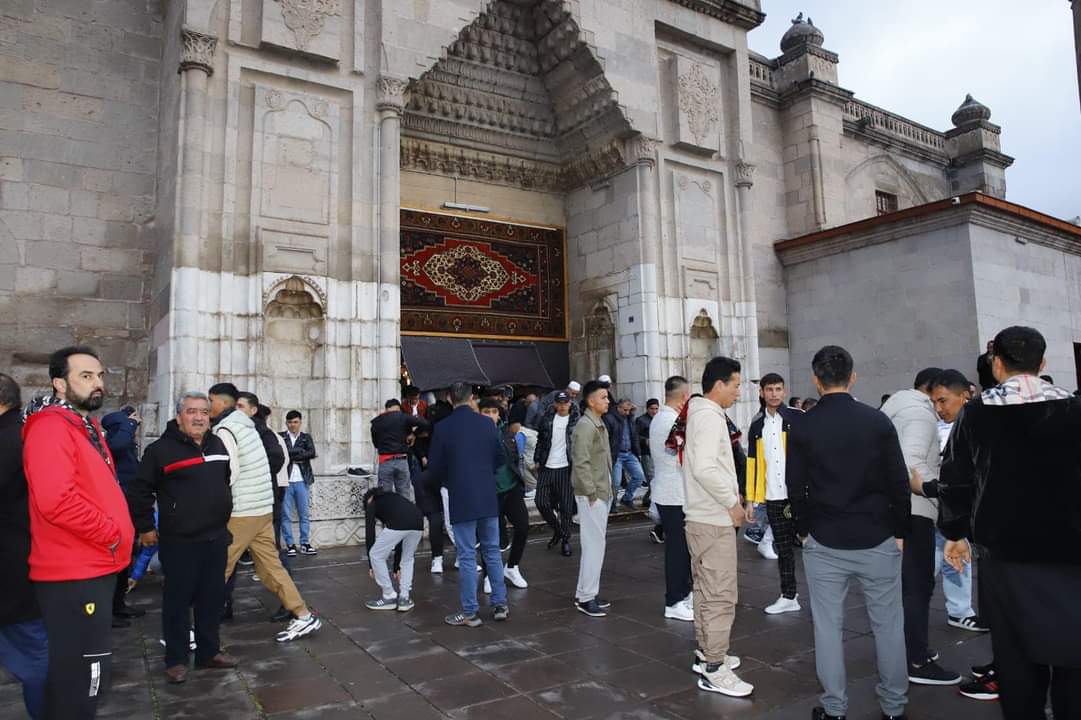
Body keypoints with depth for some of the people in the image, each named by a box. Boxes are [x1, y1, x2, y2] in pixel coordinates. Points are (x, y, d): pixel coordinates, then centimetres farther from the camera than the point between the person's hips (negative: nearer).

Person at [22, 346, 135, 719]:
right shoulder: (50, 427, -17)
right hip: (73, 574, -10)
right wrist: (114, 534, -18)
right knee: (85, 670, -2)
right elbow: (56, 501, -29)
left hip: (93, 568, 10)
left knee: (84, 668, 20)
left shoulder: (86, 426, 15)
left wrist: (121, 532, 7)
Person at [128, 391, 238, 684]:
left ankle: (209, 652, 26)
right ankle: (176, 660, 18)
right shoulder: (161, 449, -10)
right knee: (177, 600, 4)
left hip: (216, 538, 6)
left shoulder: (218, 445, 9)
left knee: (212, 597, 13)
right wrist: (145, 527, -2)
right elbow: (140, 491, -5)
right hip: (178, 541, -5)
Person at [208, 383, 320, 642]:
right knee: (270, 566, 9)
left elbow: (229, 472, -18)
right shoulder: (245, 424, 16)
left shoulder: (224, 429, -10)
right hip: (262, 507, 8)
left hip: (241, 512, -8)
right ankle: (303, 616, 9)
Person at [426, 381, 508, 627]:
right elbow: (499, 457, 7)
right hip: (488, 498, 3)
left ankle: (469, 612, 13)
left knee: (467, 556, 5)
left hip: (461, 500, -3)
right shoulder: (487, 423, -2)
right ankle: (500, 604, 22)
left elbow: (435, 469, -5)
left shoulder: (443, 428, -10)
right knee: (493, 552, 15)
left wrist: (443, 483, 16)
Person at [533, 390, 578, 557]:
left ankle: (565, 540, 17)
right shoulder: (547, 419, 6)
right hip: (547, 468, 3)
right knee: (541, 502, 3)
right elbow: (540, 440, 13)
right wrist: (537, 459, 6)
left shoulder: (576, 421, -3)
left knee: (566, 506, 1)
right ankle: (557, 530, 25)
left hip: (566, 468, -3)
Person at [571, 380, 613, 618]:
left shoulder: (599, 424, 15)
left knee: (595, 544, 14)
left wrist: (607, 490, 15)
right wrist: (592, 493, -19)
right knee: (594, 545, -6)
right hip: (591, 495, -10)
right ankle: (586, 598, 3)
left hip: (602, 493, 10)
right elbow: (581, 464, -20)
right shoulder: (585, 426, -15)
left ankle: (586, 593, 23)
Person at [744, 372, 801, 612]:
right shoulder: (757, 426, 9)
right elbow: (752, 464, 11)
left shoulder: (798, 419, -4)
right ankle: (788, 596, 23)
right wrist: (751, 499, 8)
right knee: (783, 548, 12)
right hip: (773, 498, 4)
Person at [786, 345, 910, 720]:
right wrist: (900, 530, 8)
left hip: (824, 542, 0)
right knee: (888, 624, 14)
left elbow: (795, 486, -3)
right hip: (877, 539, 1)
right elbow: (899, 482, -3)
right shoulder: (878, 420, -5)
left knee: (828, 625, 8)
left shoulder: (801, 426, -6)